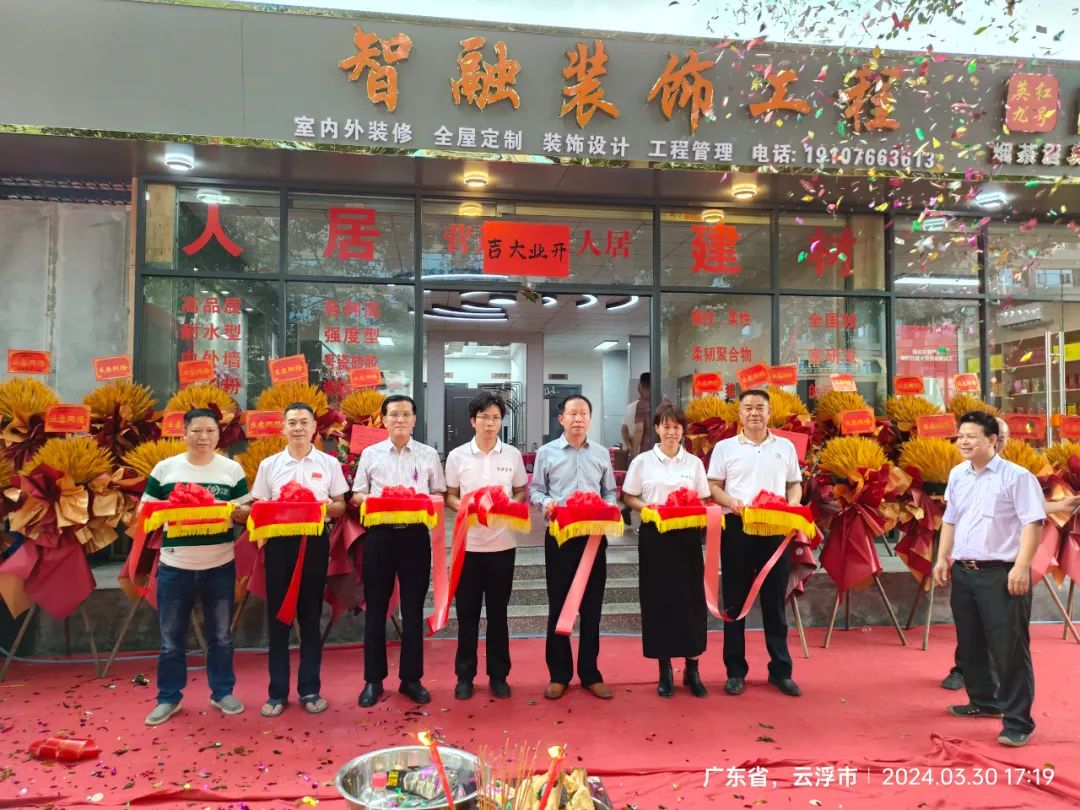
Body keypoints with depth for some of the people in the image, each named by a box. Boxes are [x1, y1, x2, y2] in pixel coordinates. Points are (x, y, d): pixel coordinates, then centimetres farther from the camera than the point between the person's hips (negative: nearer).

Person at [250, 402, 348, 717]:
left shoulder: (329, 464, 4)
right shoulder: (269, 465, 5)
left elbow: (341, 506, 6)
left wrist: (323, 507, -15)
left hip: (315, 541, 0)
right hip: (279, 542, 0)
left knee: (311, 616, 7)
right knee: (277, 617, 5)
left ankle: (310, 689, 17)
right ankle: (277, 691, 16)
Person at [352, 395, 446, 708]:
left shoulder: (429, 455, 5)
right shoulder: (370, 454, 5)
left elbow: (439, 495, 6)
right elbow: (356, 496, 7)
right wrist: (376, 500, -13)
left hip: (415, 534, 0)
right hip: (379, 534, 0)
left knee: (413, 609, 7)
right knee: (376, 609, 6)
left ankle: (411, 678, 19)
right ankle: (373, 679, 19)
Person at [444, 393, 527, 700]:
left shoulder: (513, 455, 2)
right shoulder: (457, 456, 0)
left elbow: (521, 493, 9)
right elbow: (449, 496, 5)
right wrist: (464, 507, -15)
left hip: (502, 543, 1)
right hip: (468, 543, 0)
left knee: (498, 611, 10)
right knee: (467, 612, 8)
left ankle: (498, 674, 22)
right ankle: (464, 676, 21)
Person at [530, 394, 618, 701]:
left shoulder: (601, 453, 9)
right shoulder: (546, 452, 2)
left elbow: (610, 492, 11)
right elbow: (535, 490, 3)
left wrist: (608, 508, -9)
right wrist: (546, 503, -18)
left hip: (594, 535, 2)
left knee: (592, 606, 8)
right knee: (558, 605, 5)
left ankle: (590, 673, 20)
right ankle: (559, 675, 16)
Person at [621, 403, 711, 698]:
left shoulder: (694, 463, 5)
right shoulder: (642, 461, 2)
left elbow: (704, 502, 8)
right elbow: (628, 498, 3)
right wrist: (648, 508, -15)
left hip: (687, 536, 1)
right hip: (654, 535, -1)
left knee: (690, 599, 1)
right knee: (658, 600, 3)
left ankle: (692, 669, 15)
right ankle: (665, 670, 16)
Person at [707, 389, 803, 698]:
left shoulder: (785, 447, 10)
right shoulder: (725, 447, 4)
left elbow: (795, 484, 13)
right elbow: (713, 487, 3)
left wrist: (792, 506, -7)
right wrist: (732, 503, -16)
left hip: (776, 530, 1)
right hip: (737, 529, -1)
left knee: (775, 601, 7)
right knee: (735, 601, 5)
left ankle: (780, 670, 19)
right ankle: (736, 670, 15)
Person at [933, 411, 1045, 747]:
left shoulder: (1016, 476, -9)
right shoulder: (957, 475, 11)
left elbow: (1032, 523, -14)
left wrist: (1021, 566, -22)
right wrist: (942, 558, 14)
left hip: (1000, 574, -7)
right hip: (962, 572, 7)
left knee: (1009, 648, -2)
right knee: (970, 644, 17)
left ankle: (1018, 721, 7)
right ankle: (983, 701, 36)